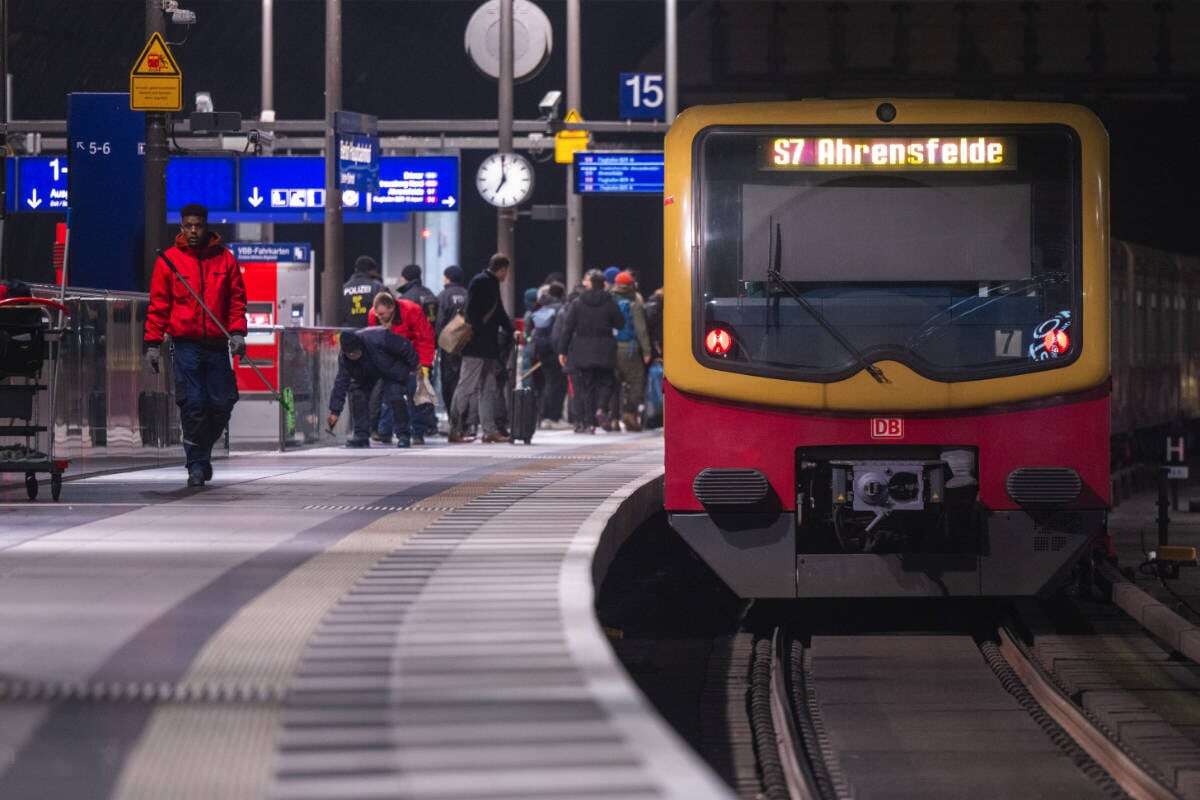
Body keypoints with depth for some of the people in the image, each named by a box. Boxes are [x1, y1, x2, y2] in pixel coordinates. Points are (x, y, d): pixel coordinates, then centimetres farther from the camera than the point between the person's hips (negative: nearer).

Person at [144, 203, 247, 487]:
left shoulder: (224, 259, 7)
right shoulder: (168, 260, 3)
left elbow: (237, 299, 9)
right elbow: (158, 304, 4)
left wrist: (237, 332, -5)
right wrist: (153, 343, -1)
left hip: (217, 344, 2)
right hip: (185, 344, -2)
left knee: (222, 404, 1)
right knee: (192, 405, -8)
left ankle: (202, 451, 24)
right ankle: (197, 465, 0)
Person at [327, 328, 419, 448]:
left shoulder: (379, 338, -40)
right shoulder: (343, 358, -24)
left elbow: (404, 347, -26)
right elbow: (341, 383, -19)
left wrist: (414, 364, -11)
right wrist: (335, 411, -22)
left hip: (393, 367, -5)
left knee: (395, 397, -21)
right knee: (357, 393, -12)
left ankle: (403, 435, -8)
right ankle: (361, 435, -4)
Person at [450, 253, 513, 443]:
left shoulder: (492, 284, 18)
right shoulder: (479, 282, -10)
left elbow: (499, 312, 25)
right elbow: (472, 313, -17)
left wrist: (511, 331, 14)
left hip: (489, 348, 10)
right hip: (476, 347, -10)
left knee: (489, 389, 9)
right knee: (467, 387, -7)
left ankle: (490, 430, 11)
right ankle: (455, 430, -4)